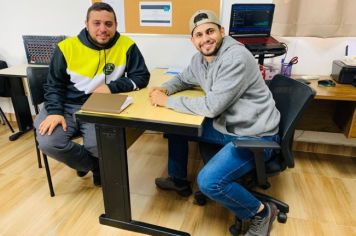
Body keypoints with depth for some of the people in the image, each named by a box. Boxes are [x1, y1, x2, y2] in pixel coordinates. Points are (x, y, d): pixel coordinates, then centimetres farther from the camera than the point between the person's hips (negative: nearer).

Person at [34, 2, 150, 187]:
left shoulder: (126, 46, -7)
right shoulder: (67, 47, -5)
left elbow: (141, 77, -5)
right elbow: (54, 85, 3)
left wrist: (112, 87, -17)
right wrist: (55, 112, -13)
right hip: (66, 105, 2)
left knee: (98, 145, -27)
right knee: (48, 143, -21)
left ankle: (85, 161, 15)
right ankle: (96, 165, 7)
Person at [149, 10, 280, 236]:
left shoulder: (236, 58, -25)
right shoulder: (200, 59, 3)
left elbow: (212, 106, -28)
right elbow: (183, 79, 21)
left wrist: (167, 101, -19)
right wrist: (165, 89, -2)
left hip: (255, 135, -8)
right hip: (227, 125, 9)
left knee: (209, 181, -26)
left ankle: (261, 212, 4)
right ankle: (179, 180, 32)